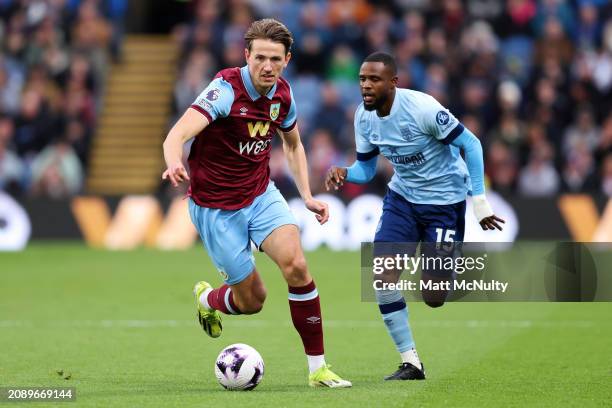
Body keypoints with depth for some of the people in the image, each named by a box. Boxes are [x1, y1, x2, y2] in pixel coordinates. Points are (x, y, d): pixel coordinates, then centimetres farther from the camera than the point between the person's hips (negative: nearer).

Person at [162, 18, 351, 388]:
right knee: (252, 299, 0)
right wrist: (175, 164, -58)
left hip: (262, 195, 4)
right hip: (216, 208, -4)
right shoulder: (225, 90, -23)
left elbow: (293, 143, 17)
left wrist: (308, 196, 7)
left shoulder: (283, 94, -4)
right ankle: (207, 299, 39)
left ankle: (318, 368, -11)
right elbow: (176, 137, -36)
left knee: (295, 264, -21)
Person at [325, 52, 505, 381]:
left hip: (444, 200, -5)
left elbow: (470, 144, -18)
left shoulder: (421, 107, -26)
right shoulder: (364, 117, -7)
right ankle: (410, 363, -1)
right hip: (402, 197, 5)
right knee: (384, 277, -14)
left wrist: (479, 201, -18)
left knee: (434, 299, -5)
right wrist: (344, 174, -19)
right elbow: (366, 169, 4)